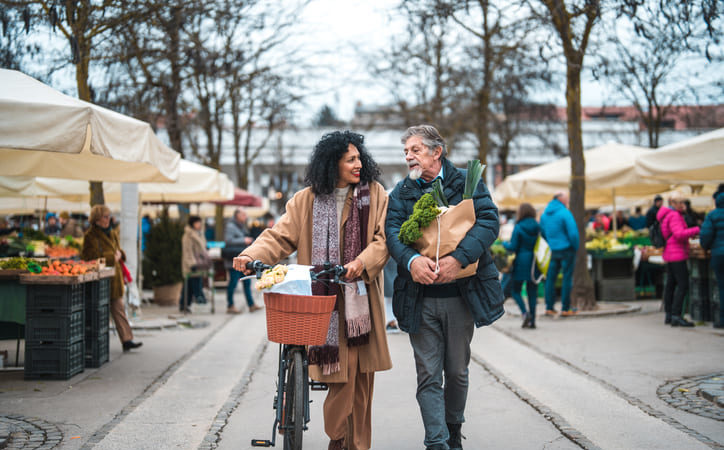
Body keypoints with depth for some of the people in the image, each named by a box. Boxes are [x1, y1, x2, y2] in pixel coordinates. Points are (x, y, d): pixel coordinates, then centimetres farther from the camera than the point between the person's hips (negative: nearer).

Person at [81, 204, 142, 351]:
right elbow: (91, 257, -16)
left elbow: (118, 250, 26)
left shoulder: (112, 234, 15)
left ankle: (127, 340, 4)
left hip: (114, 277, 7)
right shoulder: (90, 236, -10)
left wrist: (118, 255, 2)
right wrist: (112, 258, -14)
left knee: (119, 309, 5)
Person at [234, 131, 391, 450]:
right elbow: (280, 236, 1)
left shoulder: (374, 194, 8)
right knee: (341, 370, -10)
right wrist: (252, 255, -17)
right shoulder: (307, 199, 6)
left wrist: (363, 261, -18)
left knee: (361, 375, 4)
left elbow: (384, 237, 0)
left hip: (361, 295, 1)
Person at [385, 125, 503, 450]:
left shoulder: (467, 183, 3)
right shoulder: (401, 192, 9)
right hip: (420, 298, 1)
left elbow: (488, 222, -10)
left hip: (461, 293, -1)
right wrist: (411, 259, -27)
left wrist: (458, 259, -25)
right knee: (428, 375, -1)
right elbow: (392, 230, -5)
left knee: (457, 372, 11)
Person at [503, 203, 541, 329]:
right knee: (532, 292, 8)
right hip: (534, 263, 4)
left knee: (516, 291, 6)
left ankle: (525, 313, -15)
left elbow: (513, 247, -9)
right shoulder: (537, 227, 2)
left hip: (521, 262, -4)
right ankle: (532, 321, 6)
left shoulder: (518, 227, -9)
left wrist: (504, 244, 10)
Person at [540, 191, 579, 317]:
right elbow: (573, 233, -17)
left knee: (550, 278, 10)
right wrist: (576, 247, -3)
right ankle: (565, 308, 1)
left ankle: (549, 307, 11)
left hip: (554, 250, 6)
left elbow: (543, 232, 15)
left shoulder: (544, 214, 8)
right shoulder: (564, 213, -13)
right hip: (567, 250, -6)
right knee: (567, 279, 0)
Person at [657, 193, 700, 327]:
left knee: (671, 284, 11)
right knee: (683, 285, -13)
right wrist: (697, 229, -21)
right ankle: (676, 316, -19)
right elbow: (679, 234, -25)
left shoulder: (666, 215, 18)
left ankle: (669, 315, 15)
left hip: (669, 255, 11)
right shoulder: (674, 216, -13)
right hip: (677, 255, -11)